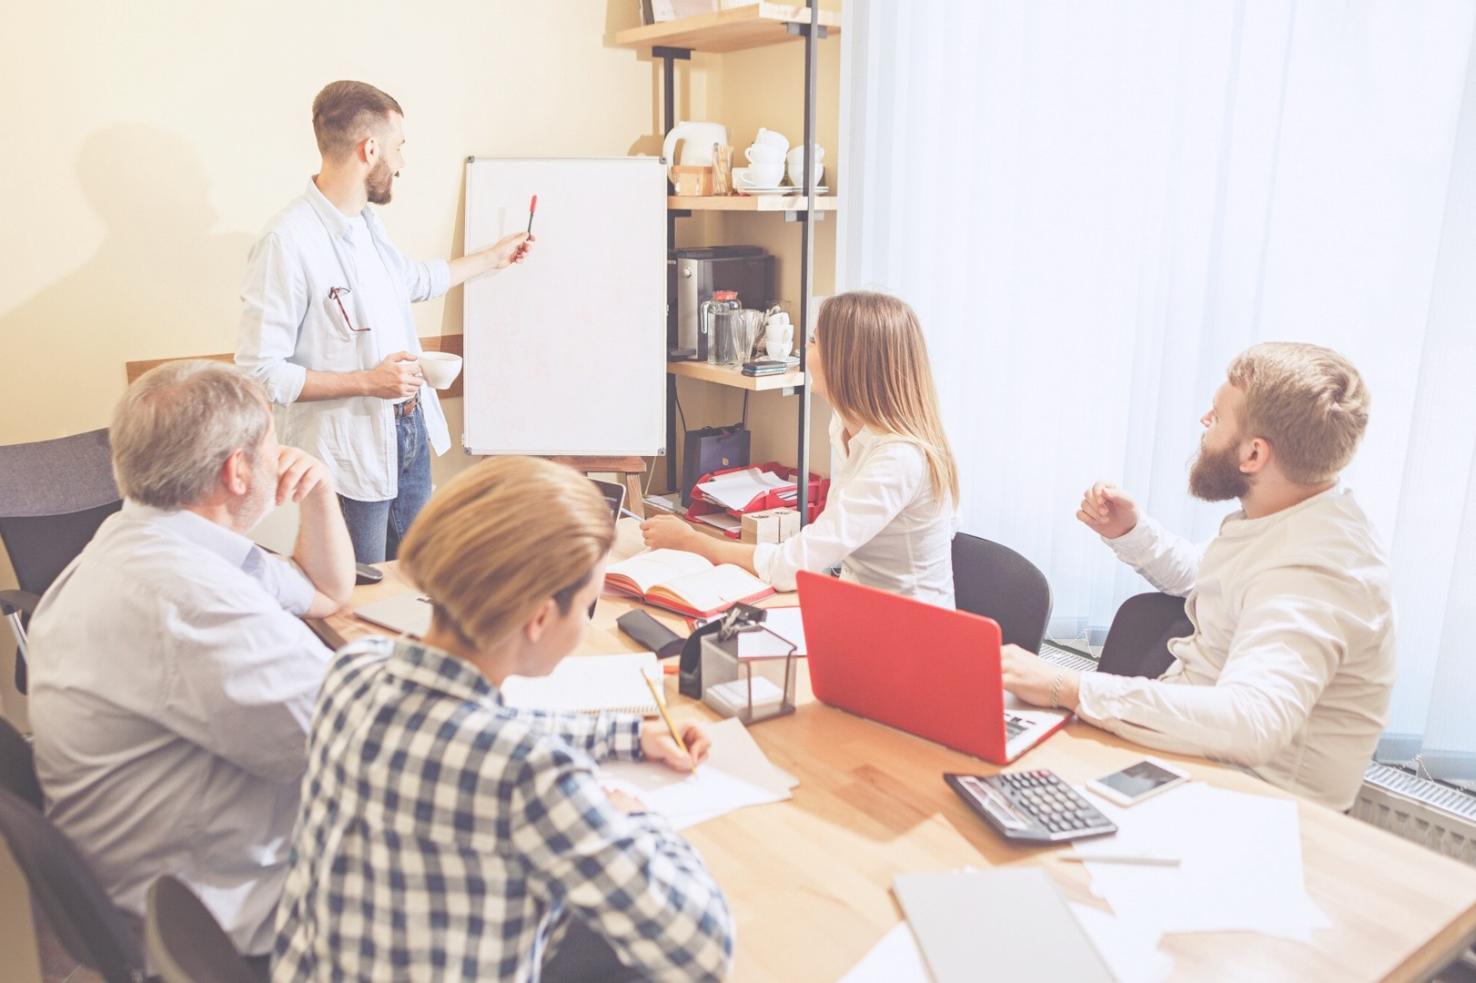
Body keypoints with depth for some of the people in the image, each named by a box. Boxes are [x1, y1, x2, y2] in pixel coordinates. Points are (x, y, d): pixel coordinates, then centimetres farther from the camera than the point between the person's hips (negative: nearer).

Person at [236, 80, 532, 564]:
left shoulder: (368, 223, 7)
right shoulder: (288, 240, -21)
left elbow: (414, 280, 29)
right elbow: (260, 371, -21)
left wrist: (493, 257, 35)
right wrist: (367, 382, -23)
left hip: (412, 434, 8)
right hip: (349, 454, -8)